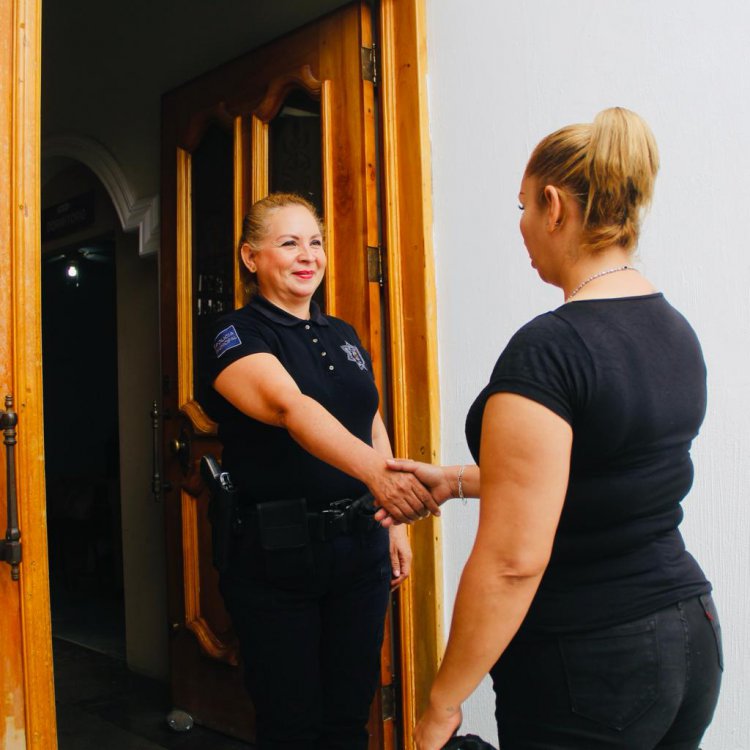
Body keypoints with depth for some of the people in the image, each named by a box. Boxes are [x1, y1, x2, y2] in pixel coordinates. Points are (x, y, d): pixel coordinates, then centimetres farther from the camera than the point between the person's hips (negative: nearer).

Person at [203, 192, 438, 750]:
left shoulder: (344, 336, 12)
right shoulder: (239, 335, -10)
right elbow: (289, 406, -29)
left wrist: (394, 524, 11)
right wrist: (374, 471, -45)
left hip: (359, 547, 6)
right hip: (276, 554, -5)